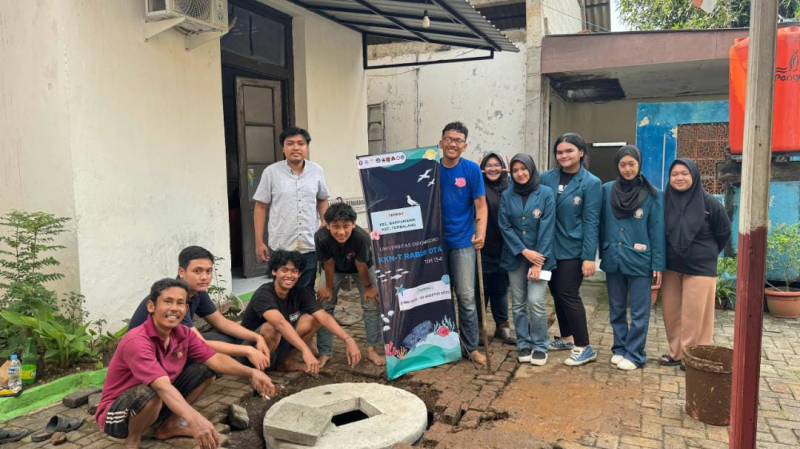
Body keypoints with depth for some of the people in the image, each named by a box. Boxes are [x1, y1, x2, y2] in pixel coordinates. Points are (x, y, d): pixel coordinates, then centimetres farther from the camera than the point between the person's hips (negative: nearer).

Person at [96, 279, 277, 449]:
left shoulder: (183, 334, -9)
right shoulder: (137, 342, -32)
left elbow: (215, 359, -10)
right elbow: (163, 386, -45)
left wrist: (251, 372, -27)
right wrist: (195, 420, -58)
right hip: (116, 412, -7)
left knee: (204, 370, -2)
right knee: (149, 393, -39)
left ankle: (169, 426, 12)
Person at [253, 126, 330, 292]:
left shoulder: (317, 171, 3)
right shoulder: (271, 172, -4)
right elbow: (261, 207, 0)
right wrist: (259, 242, -3)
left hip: (310, 246, 2)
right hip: (280, 247, -2)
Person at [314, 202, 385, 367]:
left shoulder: (362, 237, -42)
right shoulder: (321, 237, -39)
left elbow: (360, 264, -26)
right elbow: (328, 264, -22)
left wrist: (368, 286, -11)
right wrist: (329, 287, -9)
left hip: (361, 266, -1)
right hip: (335, 268, 1)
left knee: (373, 303, -4)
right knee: (324, 305, -3)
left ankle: (372, 349, 8)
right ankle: (325, 352, 7)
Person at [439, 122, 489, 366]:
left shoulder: (471, 169, -5)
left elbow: (480, 206, -5)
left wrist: (480, 233, -18)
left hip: (462, 241, -2)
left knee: (466, 296, 0)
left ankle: (472, 347, 13)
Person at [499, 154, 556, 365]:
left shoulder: (546, 193, -4)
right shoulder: (507, 195, 3)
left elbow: (547, 228, -9)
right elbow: (505, 227, -1)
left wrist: (539, 261, -13)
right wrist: (524, 251, -11)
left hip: (539, 256, -3)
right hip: (515, 256, 3)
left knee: (535, 301, -10)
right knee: (518, 303, 6)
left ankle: (540, 346, 6)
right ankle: (524, 345, 19)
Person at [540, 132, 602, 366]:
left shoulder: (591, 183, -8)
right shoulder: (547, 178, 2)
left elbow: (591, 222, -10)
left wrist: (589, 257, -14)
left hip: (573, 250, -5)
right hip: (550, 248, 5)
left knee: (568, 294, -5)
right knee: (557, 293, 13)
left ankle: (584, 347, 7)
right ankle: (567, 337, 29)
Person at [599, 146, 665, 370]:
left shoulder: (652, 194, -4)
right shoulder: (607, 190, 1)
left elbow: (657, 231, -3)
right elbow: (601, 225, 5)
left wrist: (658, 264, -6)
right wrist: (601, 253, 4)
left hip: (639, 261, -2)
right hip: (613, 259, 3)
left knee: (639, 312, 4)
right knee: (616, 310, 13)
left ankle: (634, 354, 15)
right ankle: (619, 349, 26)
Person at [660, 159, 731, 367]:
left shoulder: (708, 203, -8)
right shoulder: (665, 201, -1)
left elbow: (723, 232, 5)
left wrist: (708, 253, 12)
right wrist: (660, 262, 9)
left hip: (700, 268, -3)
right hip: (671, 267, 3)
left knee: (695, 315, 0)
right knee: (671, 312, 9)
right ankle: (677, 352, 22)